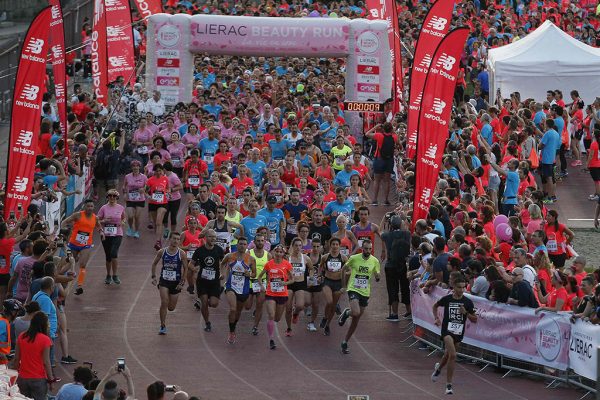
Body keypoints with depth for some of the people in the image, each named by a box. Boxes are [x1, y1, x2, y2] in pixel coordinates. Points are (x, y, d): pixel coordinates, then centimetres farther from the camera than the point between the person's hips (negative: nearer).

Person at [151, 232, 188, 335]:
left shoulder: (181, 254, -9)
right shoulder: (162, 252, -5)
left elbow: (185, 269, -3)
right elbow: (154, 264, 9)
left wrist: (182, 282, -9)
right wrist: (154, 277, 0)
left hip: (176, 282, 0)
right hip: (164, 280, 0)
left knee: (171, 308, 6)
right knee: (164, 303, -16)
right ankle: (163, 326, -4)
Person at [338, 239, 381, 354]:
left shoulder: (374, 261, -1)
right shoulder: (354, 258, -7)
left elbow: (377, 277, 8)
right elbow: (344, 269, 9)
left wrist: (377, 277, -17)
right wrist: (345, 285, 12)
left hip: (365, 292, 3)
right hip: (353, 289, -3)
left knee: (356, 320, 7)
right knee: (356, 313, -27)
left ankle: (345, 342, 20)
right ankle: (346, 313, 9)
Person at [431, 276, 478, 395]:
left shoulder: (467, 302, -2)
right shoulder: (447, 299, -4)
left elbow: (474, 320, 3)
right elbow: (435, 306, 16)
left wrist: (466, 313, -14)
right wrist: (436, 318, 2)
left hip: (459, 332, 3)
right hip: (447, 330, -3)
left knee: (448, 355, 19)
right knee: (453, 355, -21)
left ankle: (438, 368, 53)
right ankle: (449, 384, -16)